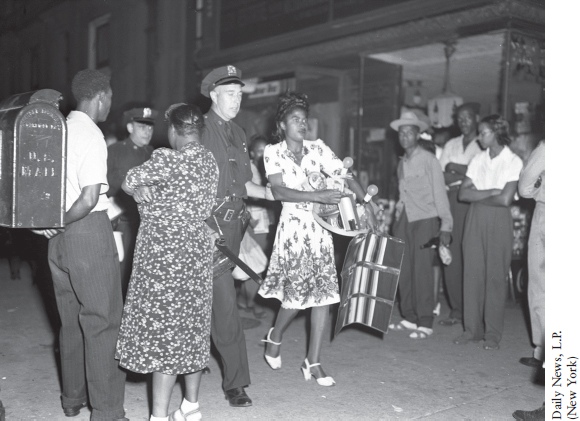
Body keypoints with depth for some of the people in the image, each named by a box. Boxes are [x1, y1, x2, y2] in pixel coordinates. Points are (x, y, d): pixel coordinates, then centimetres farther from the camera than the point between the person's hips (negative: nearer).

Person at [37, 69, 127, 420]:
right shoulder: (91, 135, -14)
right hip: (89, 232, -8)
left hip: (61, 236, 8)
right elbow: (89, 199, -23)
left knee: (72, 319, 17)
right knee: (103, 321, 0)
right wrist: (59, 223, -9)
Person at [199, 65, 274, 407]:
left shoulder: (238, 133, 17)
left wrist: (270, 193, 8)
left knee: (210, 300, 15)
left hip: (233, 225, 7)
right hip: (207, 226, -7)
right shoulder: (200, 130, -7)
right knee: (225, 302, -8)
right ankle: (236, 381, 1)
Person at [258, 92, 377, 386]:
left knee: (324, 292, 0)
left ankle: (313, 362, 11)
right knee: (298, 293, -5)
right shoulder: (273, 152, 0)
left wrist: (366, 204, -13)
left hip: (321, 226, 4)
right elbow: (278, 191, -13)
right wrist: (317, 196, -23)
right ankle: (276, 336, 28)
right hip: (293, 226, -3)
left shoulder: (318, 148, 8)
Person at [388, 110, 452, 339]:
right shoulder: (402, 163, 14)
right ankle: (409, 318, 17)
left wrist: (446, 225, -12)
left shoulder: (429, 160, -5)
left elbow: (440, 193, -7)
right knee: (404, 270, 6)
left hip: (425, 220, -6)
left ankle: (425, 323, 1)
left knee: (422, 270, -6)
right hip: (403, 220, 6)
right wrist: (397, 220, 12)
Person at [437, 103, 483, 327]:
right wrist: (465, 174, -3)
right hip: (453, 198, 4)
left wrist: (456, 170, -7)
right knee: (451, 252, -2)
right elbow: (440, 176, 13)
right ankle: (456, 308, 4)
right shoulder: (451, 145, 21)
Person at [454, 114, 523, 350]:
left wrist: (477, 196, -4)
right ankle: (472, 329, 13)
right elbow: (462, 194, 1)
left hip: (499, 219, -4)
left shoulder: (513, 162, -4)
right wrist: (491, 192, -10)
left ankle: (492, 334, 7)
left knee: (496, 276, -1)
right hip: (474, 220, 4)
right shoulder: (478, 160, 10)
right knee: (472, 273, 4)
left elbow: (505, 200, -15)